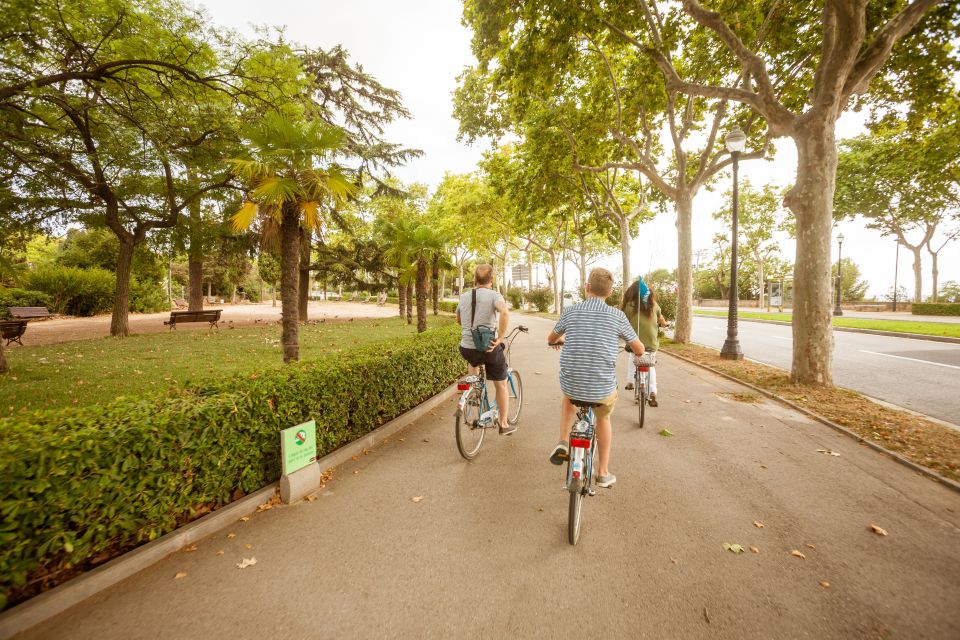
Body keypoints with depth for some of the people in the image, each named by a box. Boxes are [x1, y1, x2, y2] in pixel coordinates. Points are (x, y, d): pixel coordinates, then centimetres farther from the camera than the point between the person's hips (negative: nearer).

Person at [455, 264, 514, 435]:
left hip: (466, 349, 4)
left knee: (473, 361, 41)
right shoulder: (494, 295, -8)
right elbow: (505, 313, -29)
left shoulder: (463, 297, 8)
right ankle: (504, 425, 26)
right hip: (490, 349, -4)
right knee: (501, 385, 16)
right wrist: (500, 338, -21)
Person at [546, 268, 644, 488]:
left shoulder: (570, 311, -2)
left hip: (571, 385, 1)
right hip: (603, 388, 0)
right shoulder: (617, 315, -5)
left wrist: (559, 341, 40)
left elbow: (551, 339, 16)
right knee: (603, 418, 31)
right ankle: (603, 473, 37)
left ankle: (563, 443, 20)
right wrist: (629, 346, 30)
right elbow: (640, 349, 7)